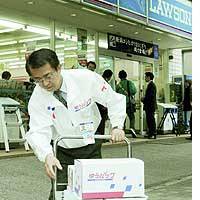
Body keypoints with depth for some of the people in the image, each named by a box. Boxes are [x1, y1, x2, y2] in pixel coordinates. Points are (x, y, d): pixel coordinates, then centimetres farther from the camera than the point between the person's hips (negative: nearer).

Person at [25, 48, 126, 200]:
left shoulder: (86, 78, -18)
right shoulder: (37, 98, -16)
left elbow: (114, 100, -8)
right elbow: (38, 131, -24)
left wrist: (117, 126, -21)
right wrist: (47, 156, -42)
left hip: (91, 149, 0)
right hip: (63, 152, 0)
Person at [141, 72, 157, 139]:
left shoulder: (152, 85, -14)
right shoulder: (149, 85, 18)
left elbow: (151, 96, -21)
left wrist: (144, 99, -10)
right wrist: (144, 98, 8)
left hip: (151, 106, -10)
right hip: (148, 106, 10)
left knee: (151, 120, -7)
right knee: (149, 120, 12)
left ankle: (153, 134, -4)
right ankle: (150, 133, 17)